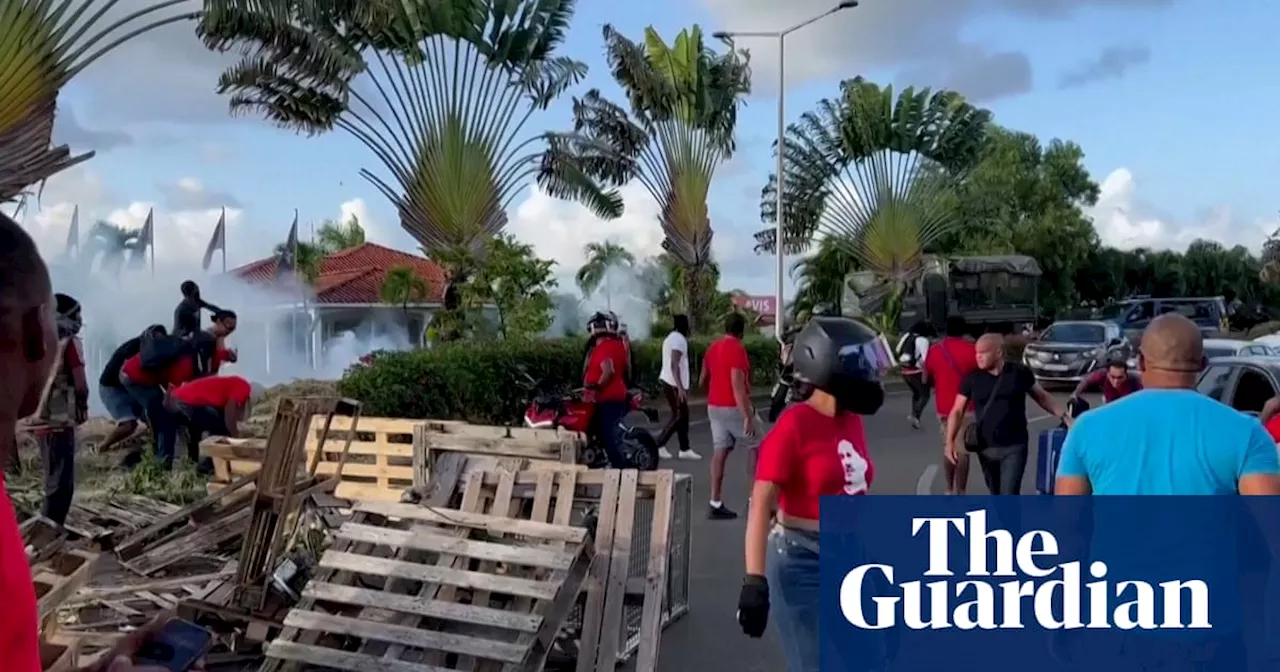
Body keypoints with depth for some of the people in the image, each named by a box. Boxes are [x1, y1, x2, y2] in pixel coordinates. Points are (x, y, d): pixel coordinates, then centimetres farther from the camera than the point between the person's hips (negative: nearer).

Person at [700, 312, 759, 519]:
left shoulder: (713, 347, 10)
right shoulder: (737, 348, -15)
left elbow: (702, 381, 18)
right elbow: (737, 385, -23)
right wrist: (748, 417, -24)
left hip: (714, 407, 7)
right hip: (734, 407, -7)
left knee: (720, 451, 5)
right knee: (754, 447, 8)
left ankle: (716, 504, 2)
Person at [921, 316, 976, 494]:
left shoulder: (934, 350, 3)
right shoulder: (971, 349, -9)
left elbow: (925, 380, 8)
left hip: (943, 407, 4)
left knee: (948, 447, 18)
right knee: (962, 450, -1)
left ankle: (950, 490, 23)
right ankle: (960, 493, 0)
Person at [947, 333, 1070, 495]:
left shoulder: (1020, 373, -4)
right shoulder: (973, 379, -3)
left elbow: (1042, 397, 10)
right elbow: (957, 411, -1)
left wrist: (1064, 416, 1)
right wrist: (950, 441, -12)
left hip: (1014, 447, -2)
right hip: (986, 448, 2)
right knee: (996, 496, 15)